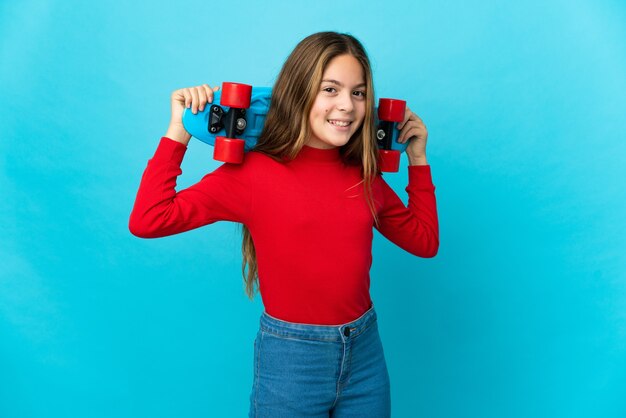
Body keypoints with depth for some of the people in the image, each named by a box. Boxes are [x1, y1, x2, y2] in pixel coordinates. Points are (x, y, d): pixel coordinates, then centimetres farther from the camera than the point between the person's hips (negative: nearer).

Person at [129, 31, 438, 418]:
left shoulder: (365, 176, 2)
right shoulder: (253, 172, -12)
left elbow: (424, 241, 11)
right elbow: (148, 221, -17)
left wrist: (418, 158, 8)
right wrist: (178, 132, -17)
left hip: (366, 352, 5)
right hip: (290, 357, -4)